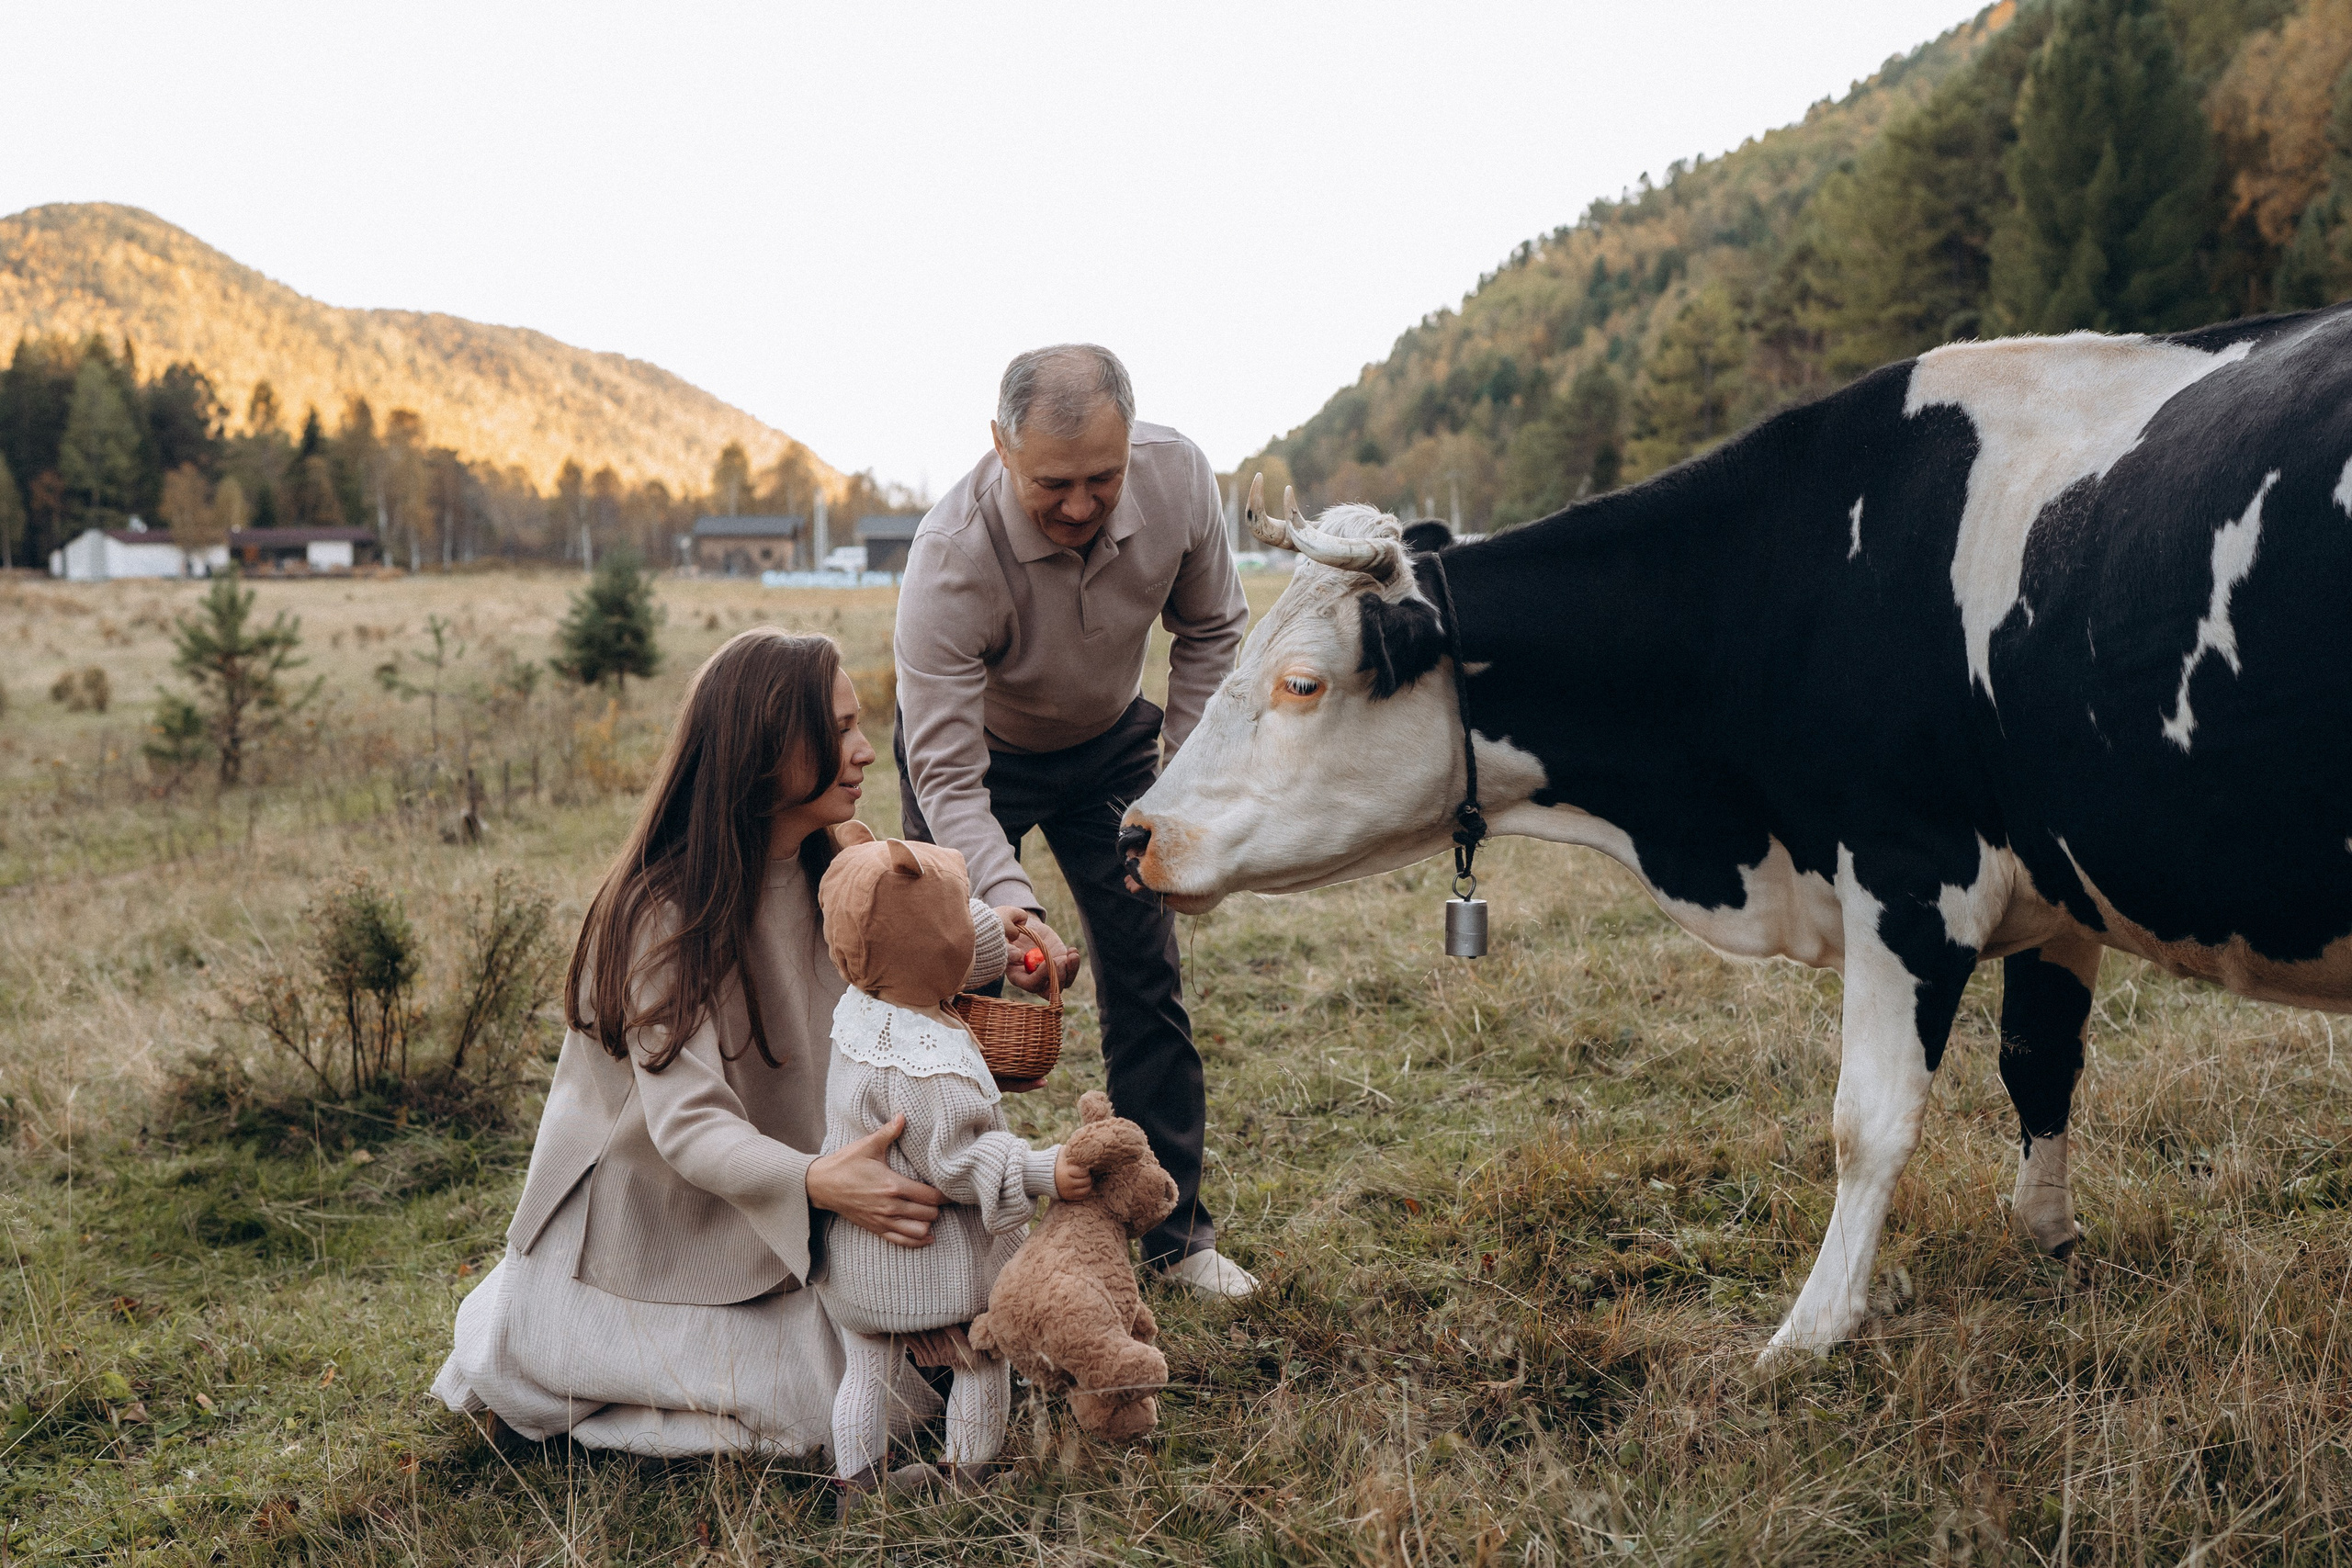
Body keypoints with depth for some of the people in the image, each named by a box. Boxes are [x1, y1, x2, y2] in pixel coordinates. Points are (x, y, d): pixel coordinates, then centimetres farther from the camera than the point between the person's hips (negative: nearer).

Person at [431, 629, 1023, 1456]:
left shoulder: (825, 878, -2)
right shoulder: (665, 912, -26)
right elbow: (686, 1123, -33)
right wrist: (818, 1182, -50)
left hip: (764, 1231, 7)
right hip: (647, 1225, -7)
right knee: (805, 1414, -11)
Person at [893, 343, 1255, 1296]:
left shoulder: (1177, 478, -27)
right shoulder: (951, 554, -39)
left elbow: (1209, 627, -6)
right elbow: (946, 776, -37)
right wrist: (1013, 906, -51)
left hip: (1109, 743, 3)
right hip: (972, 747, -3)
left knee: (1147, 980, 3)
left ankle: (1174, 1230, 14)